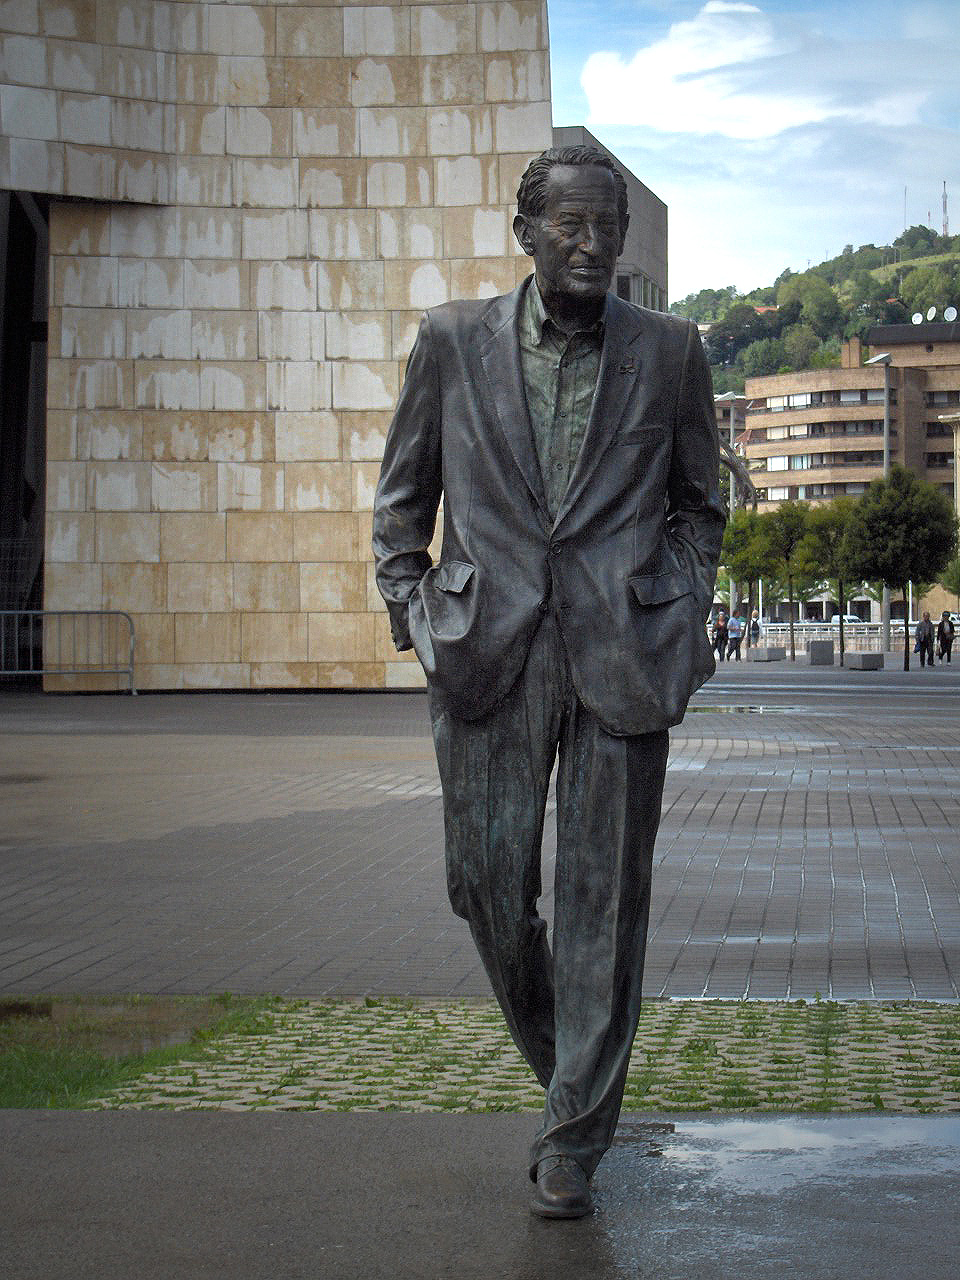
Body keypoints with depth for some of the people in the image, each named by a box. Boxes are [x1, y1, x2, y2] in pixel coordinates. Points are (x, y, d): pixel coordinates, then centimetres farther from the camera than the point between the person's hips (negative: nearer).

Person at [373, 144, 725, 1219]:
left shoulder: (668, 352, 7)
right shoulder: (453, 341, 6)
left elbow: (696, 502, 18)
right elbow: (402, 492, 15)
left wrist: (682, 612, 5)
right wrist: (410, 606, 5)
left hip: (621, 653, 0)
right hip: (489, 648, 1)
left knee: (604, 897, 0)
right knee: (488, 883, 2)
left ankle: (574, 1138, 10)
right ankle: (555, 1048, 32)